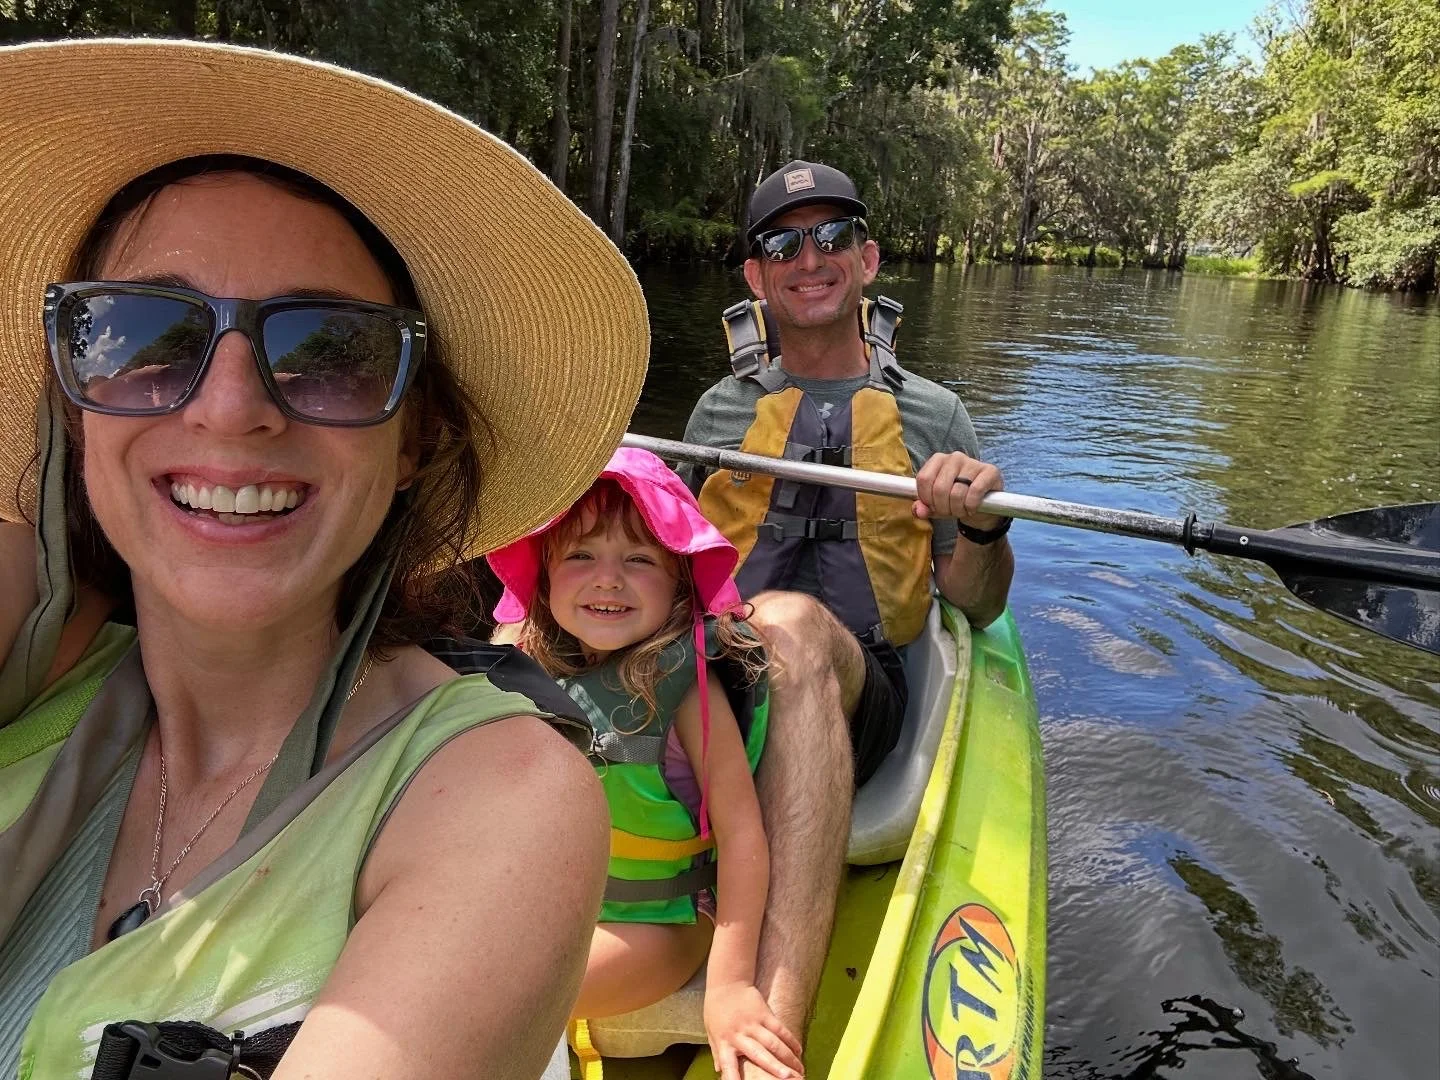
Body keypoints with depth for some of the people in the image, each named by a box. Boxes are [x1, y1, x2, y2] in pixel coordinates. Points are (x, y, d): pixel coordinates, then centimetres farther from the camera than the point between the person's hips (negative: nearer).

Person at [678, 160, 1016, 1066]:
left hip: (854, 695, -2)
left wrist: (983, 527, -10)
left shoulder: (932, 415, 15)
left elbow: (977, 607, 12)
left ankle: (772, 1024, -47)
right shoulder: (722, 410, 20)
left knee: (790, 622, -38)